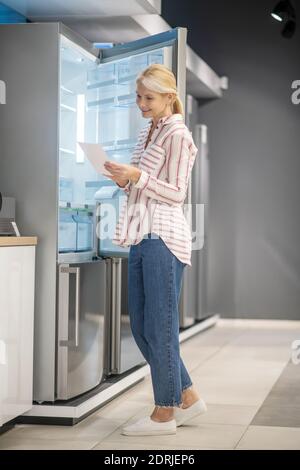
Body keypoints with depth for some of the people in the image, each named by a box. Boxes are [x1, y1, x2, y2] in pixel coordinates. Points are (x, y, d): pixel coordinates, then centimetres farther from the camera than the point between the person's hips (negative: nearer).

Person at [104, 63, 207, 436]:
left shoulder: (177, 134, -7)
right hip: (141, 237, 9)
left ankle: (164, 413, 8)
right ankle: (187, 398, 22)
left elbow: (176, 193, -10)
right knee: (140, 328, 11)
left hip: (163, 237, -9)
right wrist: (125, 180, 5)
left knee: (159, 329, -3)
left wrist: (137, 176, -22)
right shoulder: (147, 133, 19)